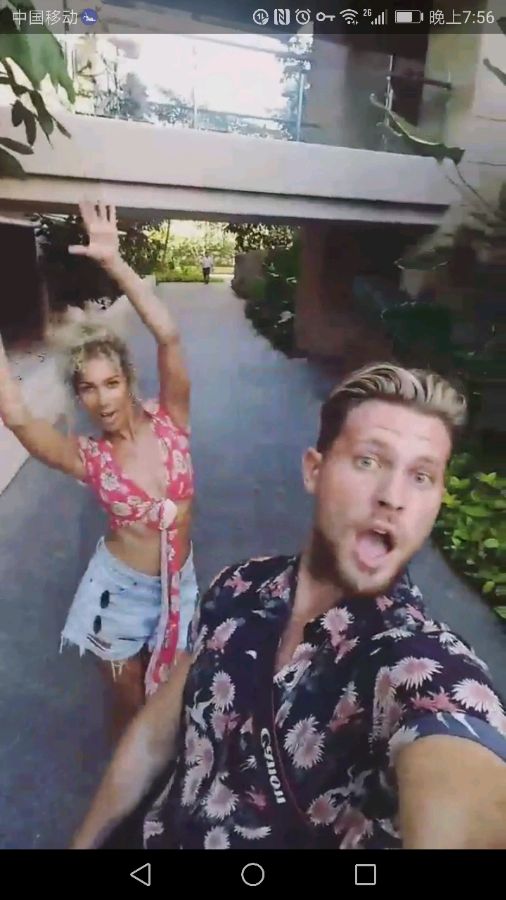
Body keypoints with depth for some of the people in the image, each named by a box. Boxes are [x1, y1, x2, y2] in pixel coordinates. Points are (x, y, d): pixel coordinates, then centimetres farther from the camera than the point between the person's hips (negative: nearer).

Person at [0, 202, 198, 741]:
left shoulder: (169, 421, -13)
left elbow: (168, 337, -27)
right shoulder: (88, 460, -14)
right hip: (119, 588, -1)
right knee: (129, 700, 20)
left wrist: (114, 262, -31)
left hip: (177, 583, 1)